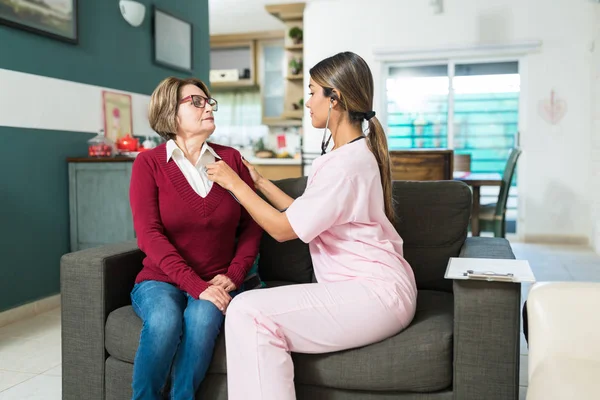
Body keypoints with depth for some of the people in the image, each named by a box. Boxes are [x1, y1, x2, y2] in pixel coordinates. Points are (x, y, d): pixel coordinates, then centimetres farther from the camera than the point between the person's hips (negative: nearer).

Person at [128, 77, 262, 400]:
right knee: (165, 321, -32)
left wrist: (233, 275, -8)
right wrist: (195, 285, -21)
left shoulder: (231, 159, 5)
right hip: (160, 280, -1)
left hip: (217, 283, 2)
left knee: (202, 318, -31)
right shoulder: (148, 163, -2)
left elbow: (252, 224, 6)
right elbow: (149, 234, -12)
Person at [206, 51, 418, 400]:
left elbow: (284, 228, -12)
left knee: (248, 313, -22)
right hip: (372, 288, 10)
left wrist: (235, 184, -2)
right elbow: (303, 215, 15)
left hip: (376, 293, -10)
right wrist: (259, 182, 20)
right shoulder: (357, 152, 16)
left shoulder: (347, 162, -16)